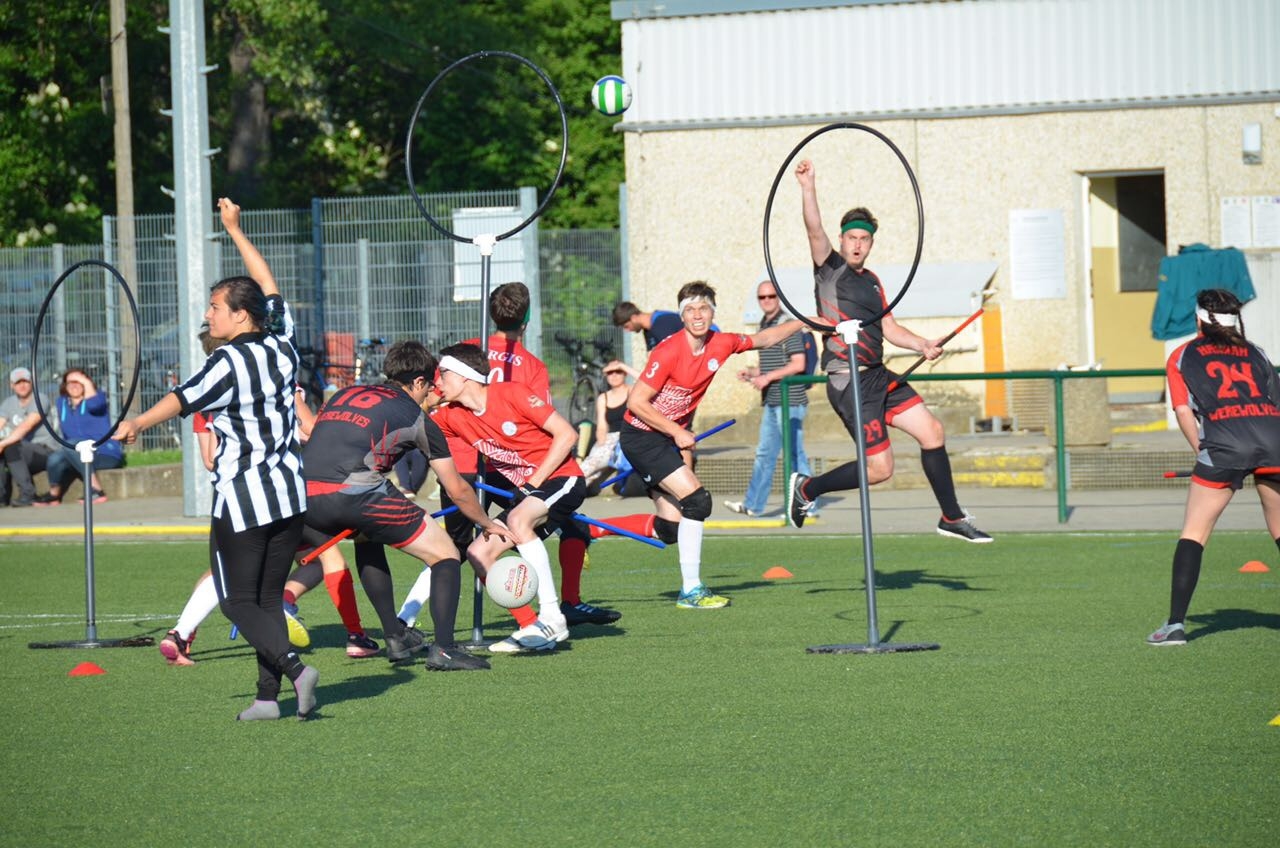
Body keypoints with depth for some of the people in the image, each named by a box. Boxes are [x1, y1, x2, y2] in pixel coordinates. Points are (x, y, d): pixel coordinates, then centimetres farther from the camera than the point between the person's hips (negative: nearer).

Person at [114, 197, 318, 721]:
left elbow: (184, 398, -27)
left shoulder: (231, 362, -15)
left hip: (242, 500, -7)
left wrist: (138, 424, -35)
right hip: (289, 494, 7)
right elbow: (268, 286, 21)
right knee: (269, 596, 12)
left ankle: (294, 668, -19)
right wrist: (234, 230, 30)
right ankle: (267, 697, 6)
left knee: (239, 601, 1)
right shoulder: (280, 343, 6)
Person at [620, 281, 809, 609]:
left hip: (667, 437, 8)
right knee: (696, 501, -19)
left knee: (671, 527, 6)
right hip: (641, 435, -8)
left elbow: (763, 339, 15)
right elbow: (636, 403, -20)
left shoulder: (721, 345, -3)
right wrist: (677, 432, -19)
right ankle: (691, 591, -14)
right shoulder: (670, 352, -23)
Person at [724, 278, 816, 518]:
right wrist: (752, 372, 8)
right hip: (771, 402, 9)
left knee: (795, 453, -5)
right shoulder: (764, 326, 16)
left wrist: (767, 377, -17)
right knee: (764, 453, 12)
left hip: (790, 401, -9)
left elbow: (798, 364, -17)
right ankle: (753, 505, 17)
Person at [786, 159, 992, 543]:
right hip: (847, 380, -8)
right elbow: (814, 229, -19)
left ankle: (952, 518, 20)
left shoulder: (871, 281, 18)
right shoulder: (830, 266, -3)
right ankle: (807, 488, 10)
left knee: (932, 433, 8)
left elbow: (889, 328, 18)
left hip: (878, 377, 8)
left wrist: (923, 345, 1)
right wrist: (807, 187, -33)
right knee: (879, 468, -10)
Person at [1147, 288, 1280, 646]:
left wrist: (1203, 452, 15)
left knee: (1194, 533, 4)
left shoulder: (1182, 357, 21)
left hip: (1224, 439, -3)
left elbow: (1183, 409, 9)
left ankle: (1176, 624, -4)